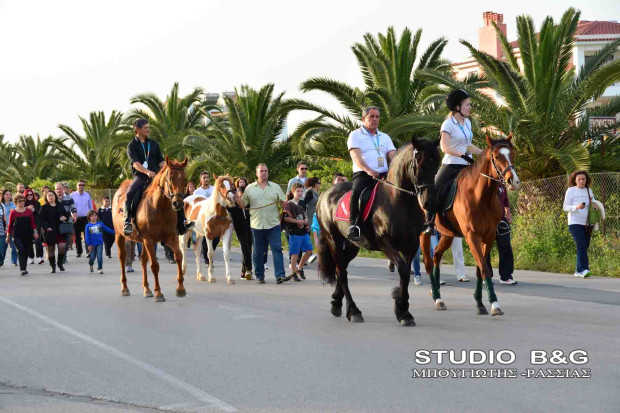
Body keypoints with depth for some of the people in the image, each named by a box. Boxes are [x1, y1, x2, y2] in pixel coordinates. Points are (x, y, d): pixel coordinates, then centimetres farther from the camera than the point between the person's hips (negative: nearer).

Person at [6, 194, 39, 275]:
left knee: (26, 252, 8)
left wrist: (35, 232, -4)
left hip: (28, 235, 3)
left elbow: (33, 223, 7)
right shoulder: (13, 212, 1)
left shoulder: (29, 211, 6)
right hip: (17, 236, -3)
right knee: (21, 250, -17)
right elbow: (10, 225, 5)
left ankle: (24, 268, 21)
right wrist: (8, 236, 6)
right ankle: (22, 269, -22)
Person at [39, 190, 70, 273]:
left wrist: (65, 218, -6)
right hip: (49, 231, -2)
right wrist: (46, 227, -21)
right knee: (51, 249, 4)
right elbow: (41, 220, -7)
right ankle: (53, 267, 16)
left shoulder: (60, 206, 9)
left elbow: (67, 214, 17)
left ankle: (60, 263, 12)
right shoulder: (44, 208, 0)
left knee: (62, 246, -11)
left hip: (60, 231, 2)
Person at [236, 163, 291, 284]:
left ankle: (280, 275, -14)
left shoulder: (275, 187, 9)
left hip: (273, 224, 0)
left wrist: (286, 202, -14)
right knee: (258, 252, 7)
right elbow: (243, 204, 8)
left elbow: (283, 204, 8)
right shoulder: (250, 188, 7)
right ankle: (259, 275, 18)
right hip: (257, 225, 0)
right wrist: (237, 199, -11)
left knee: (277, 249, -9)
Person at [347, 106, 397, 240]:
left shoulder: (385, 137, 23)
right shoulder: (355, 135, 8)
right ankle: (353, 225, -33)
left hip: (384, 174, 5)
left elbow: (393, 156, 11)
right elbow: (356, 156, -9)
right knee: (357, 192, -35)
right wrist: (368, 170, -27)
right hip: (363, 174, -5)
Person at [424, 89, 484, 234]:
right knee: (433, 193, -12)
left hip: (466, 167, 6)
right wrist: (463, 155, -33)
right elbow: (444, 147, -22)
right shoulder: (448, 124, -9)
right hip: (451, 166, -6)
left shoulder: (467, 123, 12)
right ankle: (430, 223, 1)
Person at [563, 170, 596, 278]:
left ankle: (578, 271, 14)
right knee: (581, 246, -18)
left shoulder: (589, 191, 14)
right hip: (575, 223, -5)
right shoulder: (571, 191, -1)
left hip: (586, 224, 5)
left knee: (584, 247, 6)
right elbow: (565, 207, -4)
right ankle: (584, 269, -25)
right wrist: (577, 207, -22)